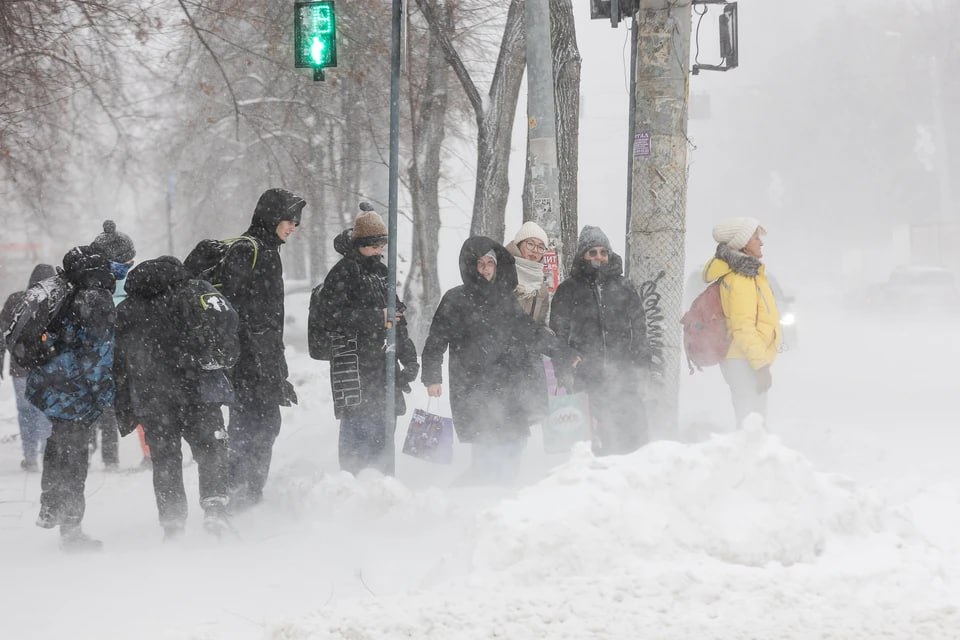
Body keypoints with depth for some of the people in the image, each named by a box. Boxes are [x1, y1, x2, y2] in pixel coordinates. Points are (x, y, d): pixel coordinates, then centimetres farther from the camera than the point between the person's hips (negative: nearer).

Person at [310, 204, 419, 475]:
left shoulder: (380, 271, 18)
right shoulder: (344, 272, -7)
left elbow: (398, 317, 23)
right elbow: (329, 315, -17)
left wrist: (408, 357, 15)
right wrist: (376, 317, -16)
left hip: (383, 364, 8)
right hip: (354, 363, -8)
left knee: (384, 430, 11)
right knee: (360, 429, -11)